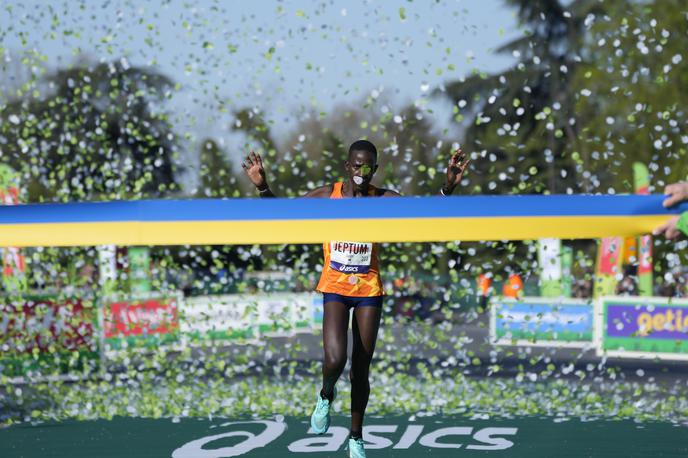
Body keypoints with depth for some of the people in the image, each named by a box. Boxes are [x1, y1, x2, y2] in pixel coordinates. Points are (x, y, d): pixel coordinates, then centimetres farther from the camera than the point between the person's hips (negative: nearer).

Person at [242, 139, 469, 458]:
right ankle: (326, 395, 16)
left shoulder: (384, 199, -4)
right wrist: (263, 188, -13)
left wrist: (447, 189, -28)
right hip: (335, 288, -1)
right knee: (335, 359, -21)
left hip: (369, 290, 1)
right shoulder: (327, 195, -4)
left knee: (361, 369, 7)